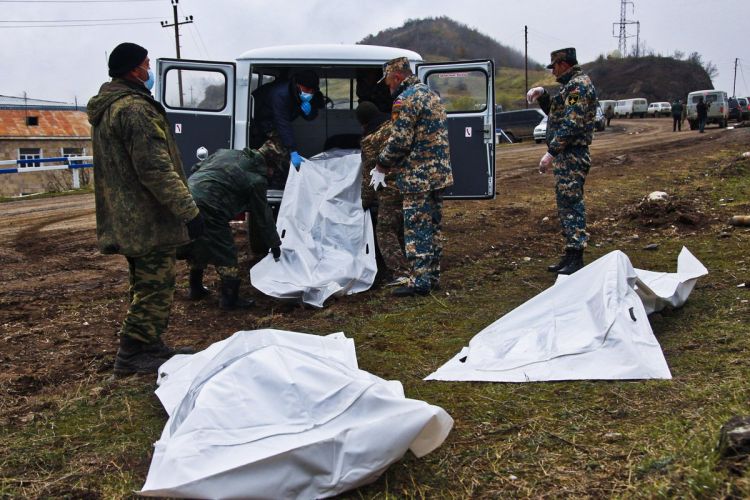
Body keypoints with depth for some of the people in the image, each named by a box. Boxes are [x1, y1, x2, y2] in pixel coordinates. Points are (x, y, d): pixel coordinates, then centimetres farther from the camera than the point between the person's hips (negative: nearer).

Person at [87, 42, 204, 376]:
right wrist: (189, 210, -20)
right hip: (150, 221, -10)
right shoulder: (135, 108, -18)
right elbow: (156, 169, -23)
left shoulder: (106, 108, 16)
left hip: (128, 220, 10)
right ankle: (135, 353, 5)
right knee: (155, 289, -1)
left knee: (145, 288, 18)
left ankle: (149, 348, 27)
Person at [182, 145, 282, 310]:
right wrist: (274, 244, 21)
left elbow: (196, 169, 24)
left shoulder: (225, 153, 19)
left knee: (196, 246, 26)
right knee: (225, 253, 7)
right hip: (207, 208, -8)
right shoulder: (256, 179, 1)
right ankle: (229, 298, 15)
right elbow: (263, 215, 8)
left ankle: (195, 289, 40)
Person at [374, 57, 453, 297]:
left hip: (418, 176, -10)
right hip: (439, 172, 10)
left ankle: (419, 281, -3)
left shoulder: (405, 100, -13)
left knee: (416, 228, -5)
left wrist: (381, 167, -5)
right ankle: (433, 276, 22)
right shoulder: (429, 93, 18)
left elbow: (399, 141, -18)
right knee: (433, 225, 14)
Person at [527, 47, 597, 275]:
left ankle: (576, 260, -6)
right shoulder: (572, 84, 19)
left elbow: (571, 124, -22)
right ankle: (570, 256, 20)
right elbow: (554, 111, 29)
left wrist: (551, 152, -22)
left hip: (571, 157, -11)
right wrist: (542, 94, 13)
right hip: (567, 156, 11)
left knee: (571, 205, -9)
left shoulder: (578, 85, -14)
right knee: (566, 205, 13)